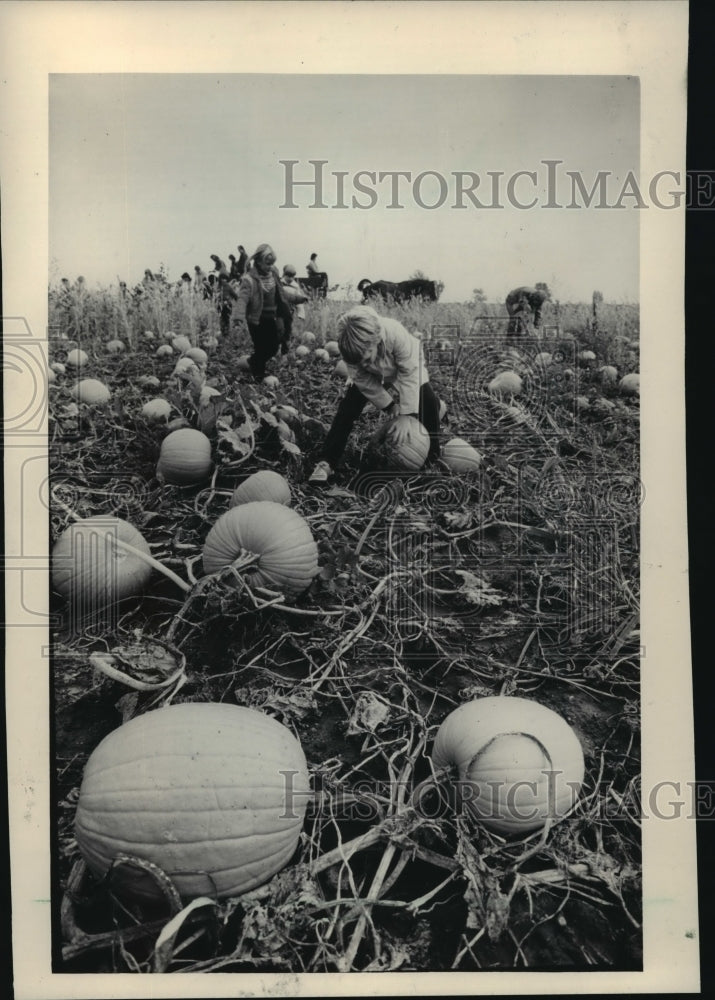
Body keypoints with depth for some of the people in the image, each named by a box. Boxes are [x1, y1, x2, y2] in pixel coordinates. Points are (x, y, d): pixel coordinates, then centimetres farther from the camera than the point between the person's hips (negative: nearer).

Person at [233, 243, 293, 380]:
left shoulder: (273, 274, 4)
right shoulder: (249, 279, -17)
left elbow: (280, 295, 17)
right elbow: (242, 298, -27)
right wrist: (240, 316, -43)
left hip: (271, 318, 6)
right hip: (257, 320, -6)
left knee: (273, 348, 10)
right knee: (261, 349, 0)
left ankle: (253, 362, 36)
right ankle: (259, 377, 21)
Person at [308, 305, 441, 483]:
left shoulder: (396, 333, -43)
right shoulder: (351, 350, -35)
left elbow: (409, 373, -34)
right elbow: (363, 381, -20)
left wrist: (406, 415, -34)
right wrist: (389, 406, -22)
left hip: (407, 364, -1)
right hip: (371, 375, 1)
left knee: (428, 401, -19)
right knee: (348, 407, -15)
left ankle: (432, 458, -1)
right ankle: (326, 463, -13)